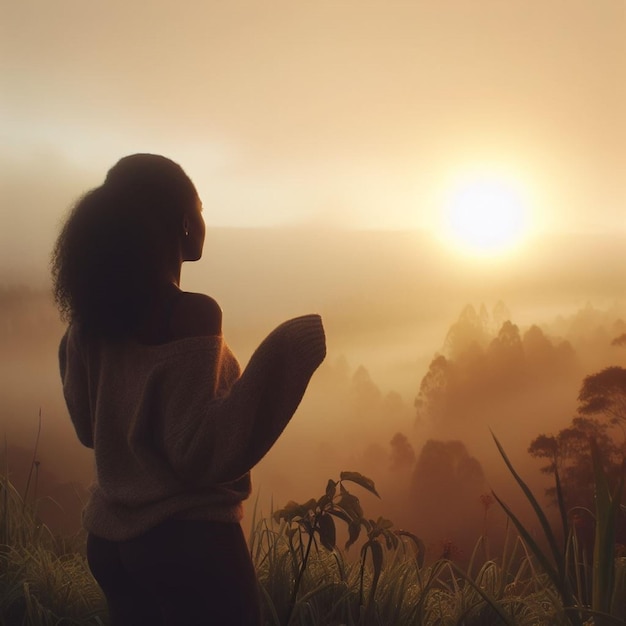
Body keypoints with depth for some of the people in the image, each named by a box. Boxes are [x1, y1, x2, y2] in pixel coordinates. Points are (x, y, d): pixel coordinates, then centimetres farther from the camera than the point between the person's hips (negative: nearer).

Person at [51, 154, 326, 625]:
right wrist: (283, 356, -25)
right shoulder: (190, 314, -20)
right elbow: (199, 453, -23)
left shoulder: (91, 316, 1)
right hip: (187, 538, -7)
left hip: (109, 536, 7)